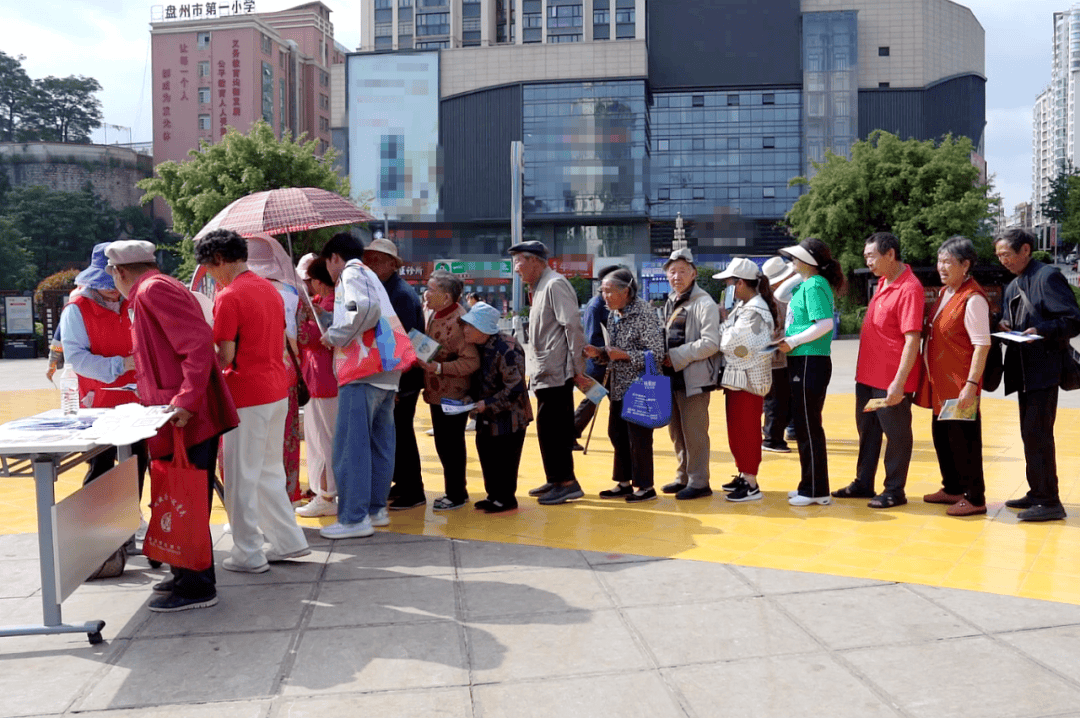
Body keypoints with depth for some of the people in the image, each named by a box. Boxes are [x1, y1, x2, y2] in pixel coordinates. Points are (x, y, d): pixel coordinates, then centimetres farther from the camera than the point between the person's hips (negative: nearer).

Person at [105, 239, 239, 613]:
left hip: (185, 418, -10)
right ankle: (191, 576, 29)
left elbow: (200, 342, -23)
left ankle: (196, 587, 6)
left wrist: (186, 401, -27)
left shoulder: (152, 290, -11)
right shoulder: (162, 287, 20)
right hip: (194, 415, 10)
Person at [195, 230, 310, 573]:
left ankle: (248, 554, 9)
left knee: (241, 477, 2)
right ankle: (289, 541, 22)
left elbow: (225, 356, -17)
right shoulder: (270, 289, 13)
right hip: (277, 391, 8)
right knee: (269, 471, 18)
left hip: (247, 397, -8)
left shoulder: (229, 297, -14)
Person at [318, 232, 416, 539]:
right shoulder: (370, 276, 26)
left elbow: (366, 308, -20)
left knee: (350, 444, -8)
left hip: (363, 369, -10)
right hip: (386, 369, 10)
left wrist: (335, 335, -10)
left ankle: (354, 518, -9)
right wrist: (336, 334, 24)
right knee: (379, 442, 14)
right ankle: (376, 508, 22)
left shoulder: (351, 272, -2)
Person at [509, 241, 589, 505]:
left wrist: (578, 369, -19)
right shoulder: (541, 287, 18)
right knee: (553, 428, 14)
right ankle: (556, 480, 22)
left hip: (556, 372, -10)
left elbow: (573, 326, -18)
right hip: (547, 374, 10)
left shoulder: (555, 284, -12)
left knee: (551, 428, -8)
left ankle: (566, 482, -3)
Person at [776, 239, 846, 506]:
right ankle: (810, 486, 24)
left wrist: (792, 342, -17)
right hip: (802, 362, 10)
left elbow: (825, 324, -23)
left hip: (810, 362, -10)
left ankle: (816, 491, 6)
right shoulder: (805, 284, 14)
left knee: (809, 427, -3)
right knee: (805, 426, 15)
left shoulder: (815, 286, -14)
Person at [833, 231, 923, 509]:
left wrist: (899, 382, -26)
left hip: (891, 381, -9)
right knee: (867, 430, 18)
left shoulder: (909, 289, -19)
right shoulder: (883, 281, 9)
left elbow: (912, 340, -23)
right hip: (868, 375, 9)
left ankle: (894, 491, 16)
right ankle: (863, 484, 31)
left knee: (896, 434, 5)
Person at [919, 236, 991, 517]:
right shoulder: (944, 293, 11)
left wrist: (971, 385, -24)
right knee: (941, 436, 17)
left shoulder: (973, 299, -17)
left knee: (964, 440, -1)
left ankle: (975, 498, 10)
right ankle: (953, 489, 31)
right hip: (940, 382, 9)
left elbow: (982, 346, -20)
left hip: (960, 385, -9)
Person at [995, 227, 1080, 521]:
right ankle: (1037, 493, 22)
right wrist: (1005, 328, 2)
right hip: (1023, 371, 9)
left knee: (1038, 434, -10)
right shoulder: (1013, 287, 17)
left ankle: (1049, 502, -5)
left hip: (1044, 370, -9)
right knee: (1030, 434, 13)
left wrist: (1041, 331, -28)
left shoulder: (1048, 277, -9)